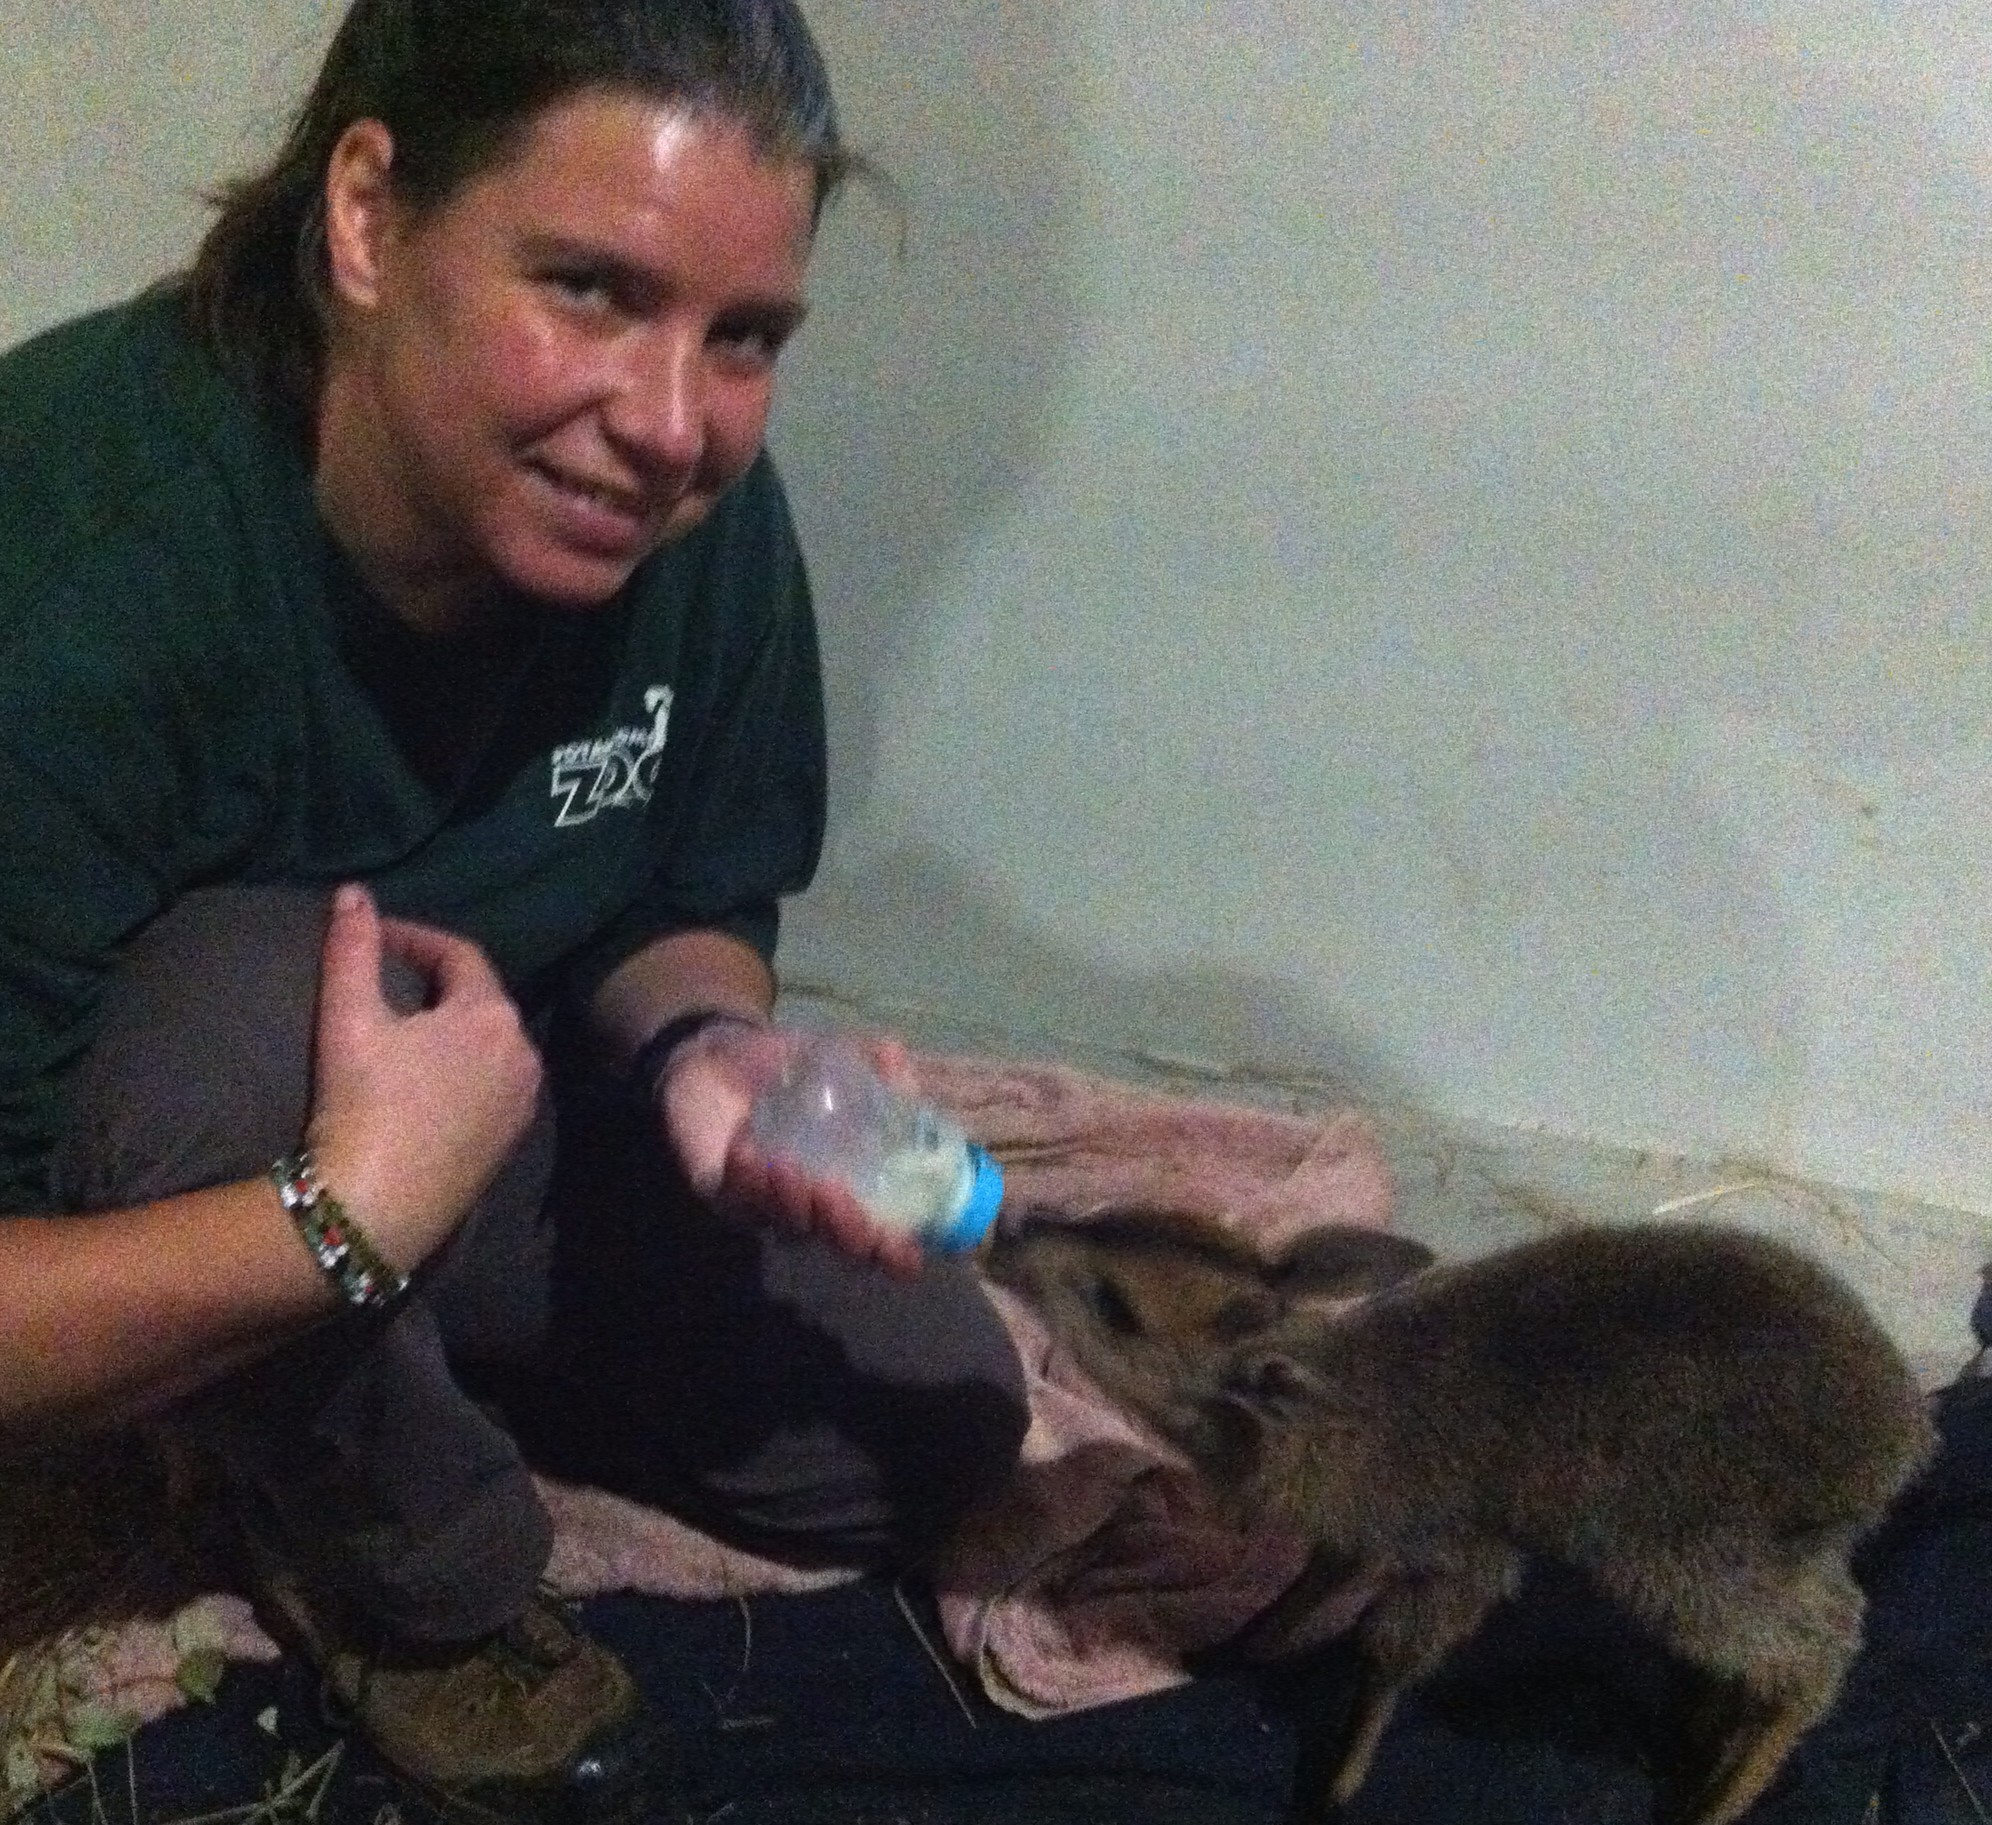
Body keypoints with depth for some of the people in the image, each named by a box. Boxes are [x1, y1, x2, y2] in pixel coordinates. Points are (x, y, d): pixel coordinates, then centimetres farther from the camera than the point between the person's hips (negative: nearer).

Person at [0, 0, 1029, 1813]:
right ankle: (413, 1578, -8)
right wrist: (354, 1216, -42)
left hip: (449, 1121, 5)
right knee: (257, 986, -39)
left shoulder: (696, 506, -21)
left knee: (935, 1420, -1)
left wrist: (710, 1052, -26)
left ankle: (401, 1389, 17)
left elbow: (690, 913, -5)